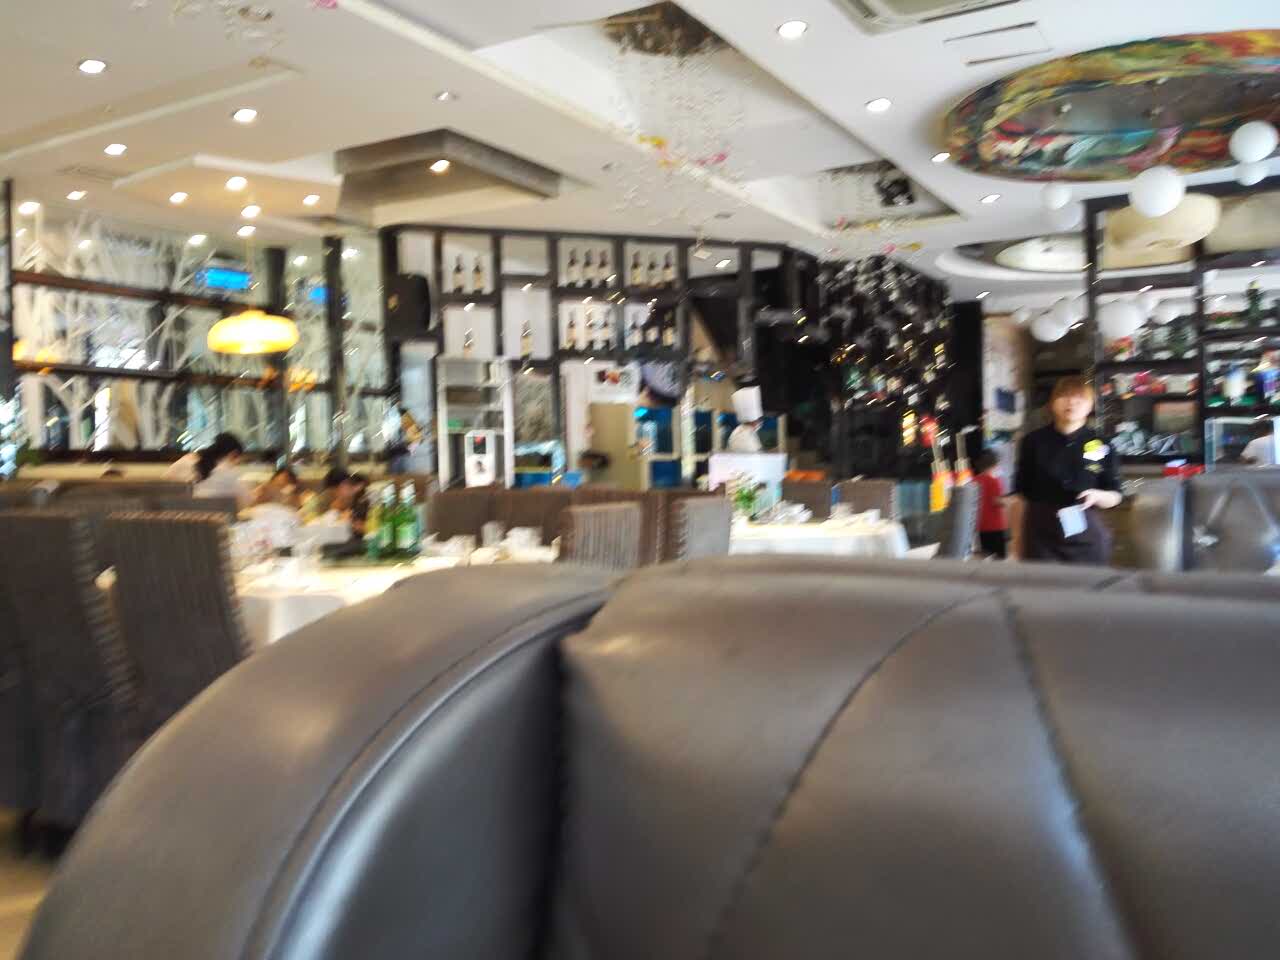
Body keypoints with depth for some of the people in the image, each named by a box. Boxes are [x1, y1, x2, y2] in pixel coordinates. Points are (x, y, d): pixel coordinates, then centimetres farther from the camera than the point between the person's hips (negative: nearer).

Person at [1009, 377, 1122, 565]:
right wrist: (1017, 538, 5)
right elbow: (1021, 495, 5)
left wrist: (1097, 496, -15)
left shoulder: (1101, 446, 1)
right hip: (1041, 535, 0)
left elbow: (1115, 497, 7)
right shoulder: (1034, 441, 1)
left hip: (1086, 537, 1)